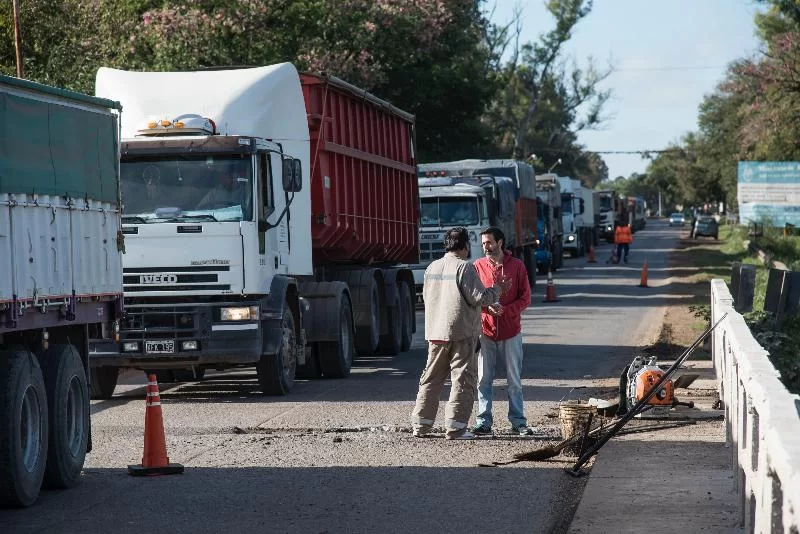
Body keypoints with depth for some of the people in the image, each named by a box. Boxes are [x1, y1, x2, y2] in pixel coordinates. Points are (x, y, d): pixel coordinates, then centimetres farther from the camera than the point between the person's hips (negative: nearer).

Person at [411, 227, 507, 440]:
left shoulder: (432, 268, 10)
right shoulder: (464, 267, -11)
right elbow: (480, 297, -13)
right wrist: (497, 289, 3)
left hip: (435, 332, 7)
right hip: (461, 333, -7)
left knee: (431, 378, 13)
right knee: (463, 379, -1)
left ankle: (421, 424, 14)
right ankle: (455, 426, -5)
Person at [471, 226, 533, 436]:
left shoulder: (517, 266, 0)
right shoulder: (478, 266, 4)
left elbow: (525, 298, -1)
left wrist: (505, 310, -16)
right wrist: (487, 306, -14)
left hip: (511, 332, -1)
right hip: (486, 331, 1)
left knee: (514, 380, 5)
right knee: (483, 379, 1)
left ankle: (518, 422, 10)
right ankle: (483, 422, 6)